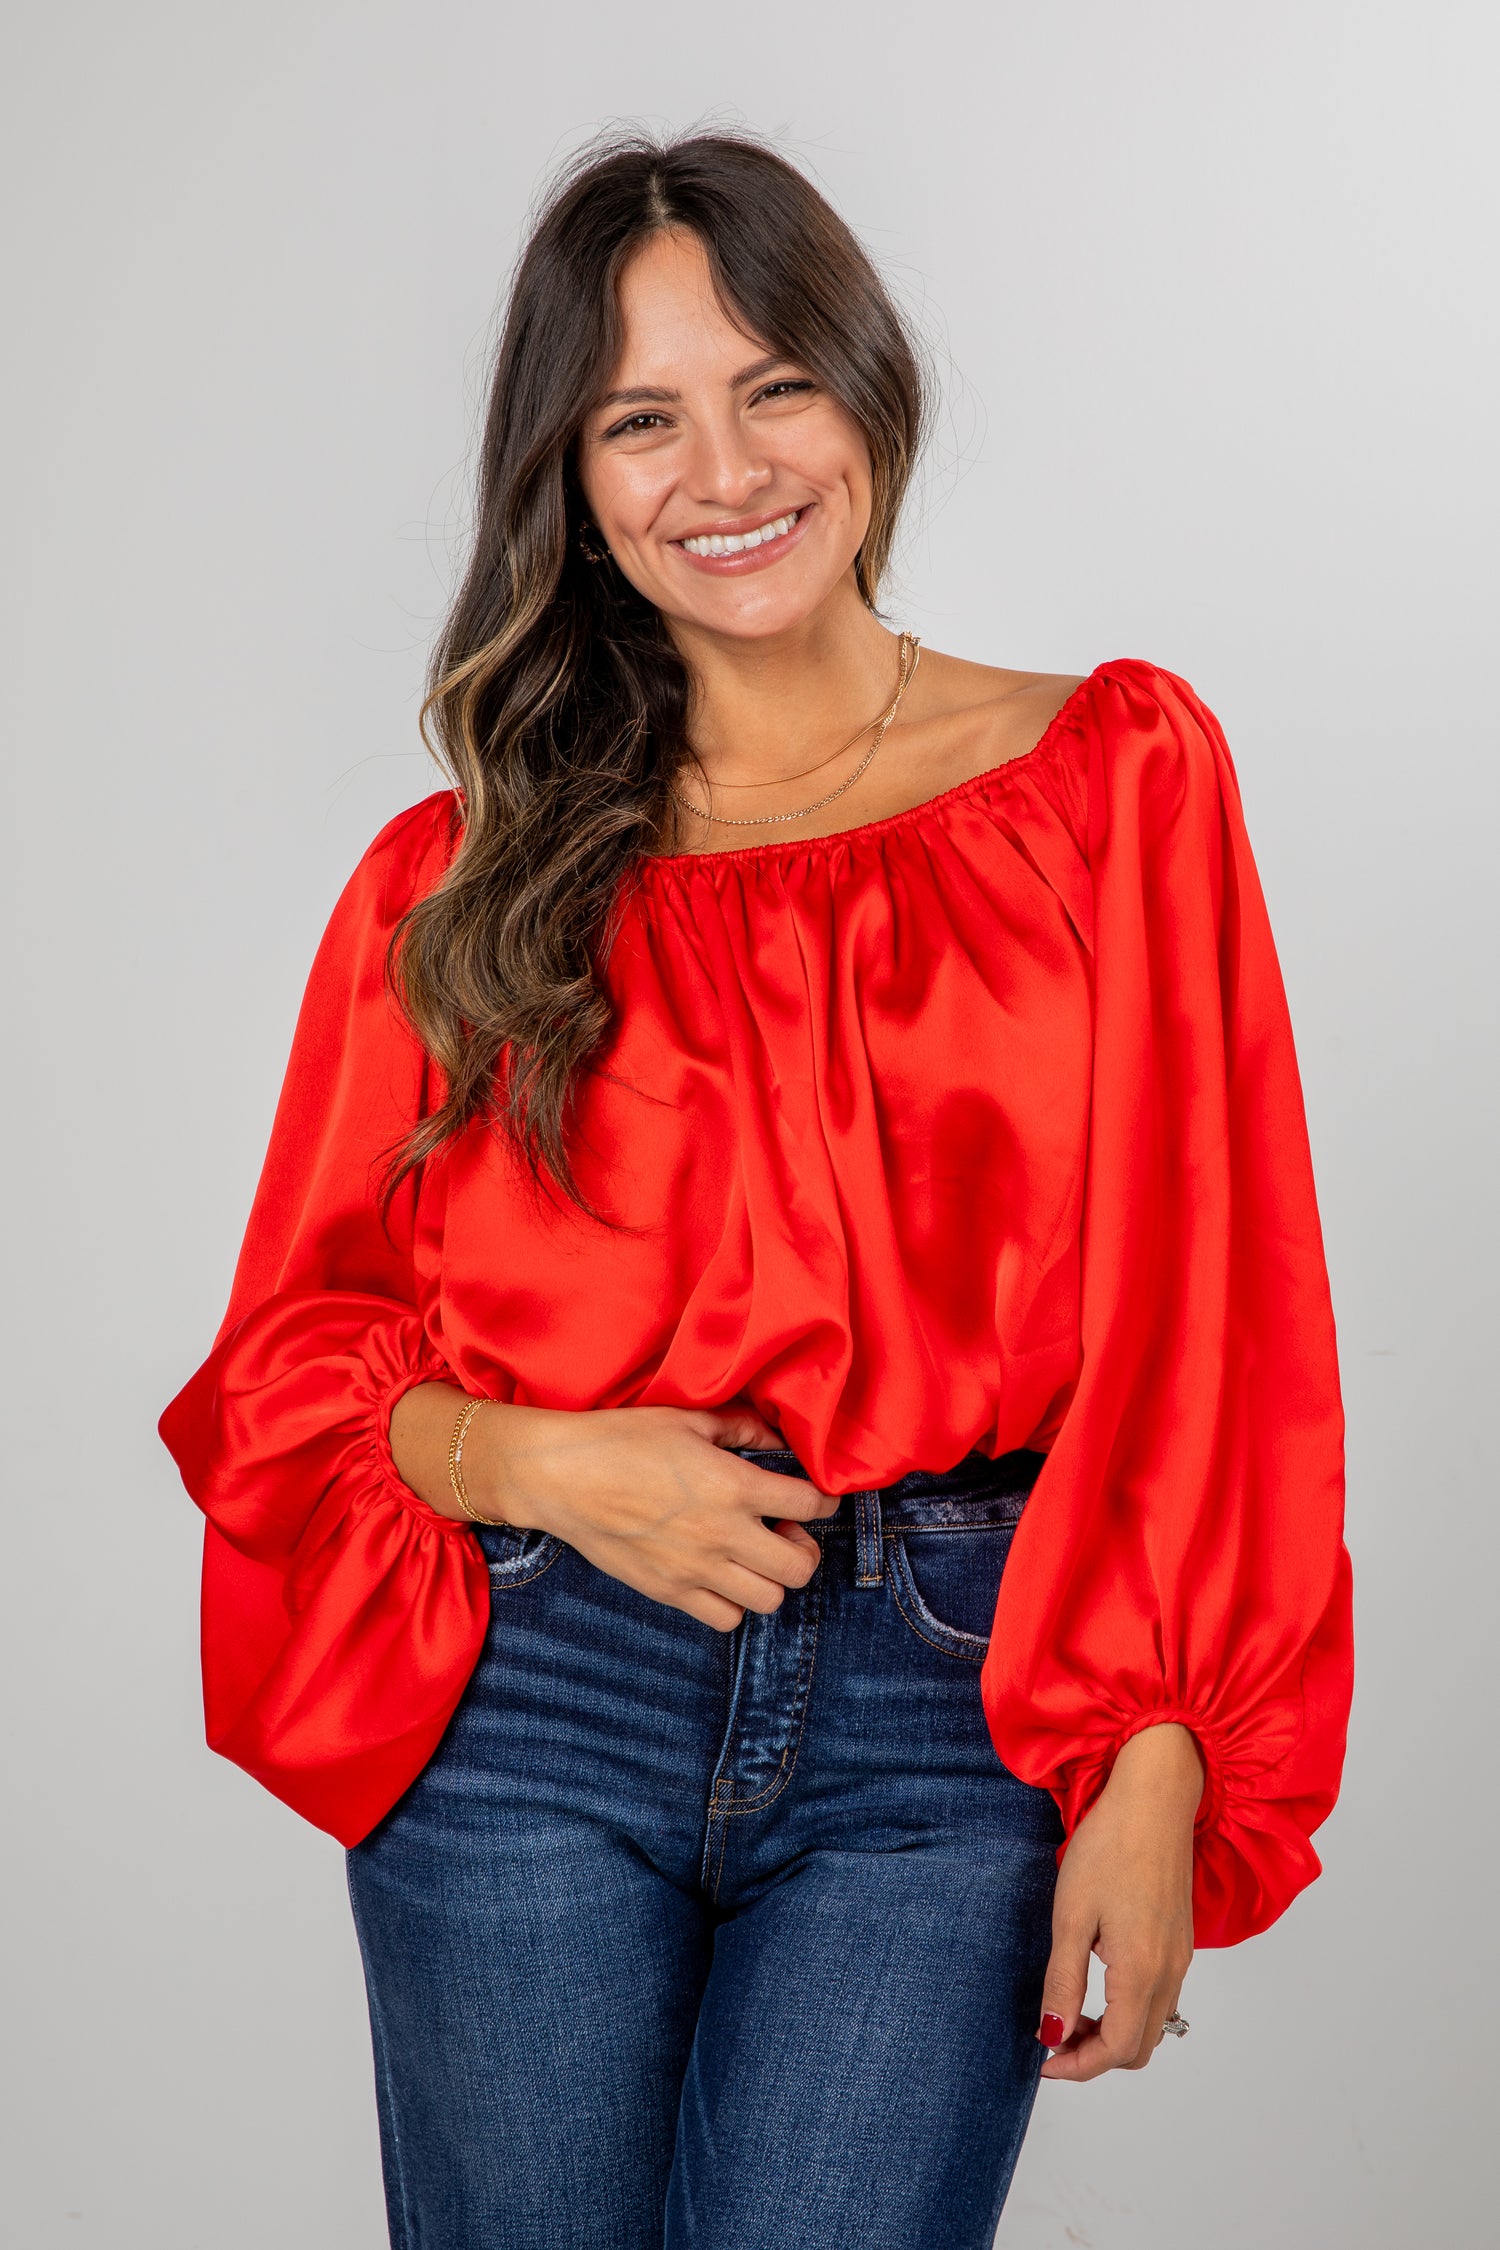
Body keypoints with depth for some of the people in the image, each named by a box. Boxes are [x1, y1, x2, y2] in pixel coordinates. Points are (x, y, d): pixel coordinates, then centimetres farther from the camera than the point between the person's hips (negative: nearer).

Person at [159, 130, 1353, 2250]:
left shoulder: (1116, 775, 4)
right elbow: (297, 1351, 9)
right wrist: (533, 1462, -11)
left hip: (953, 1726, -1)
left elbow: (1201, 1333, 1)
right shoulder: (465, 875, 7)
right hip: (532, 1701, 1)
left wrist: (1159, 1777, -7)